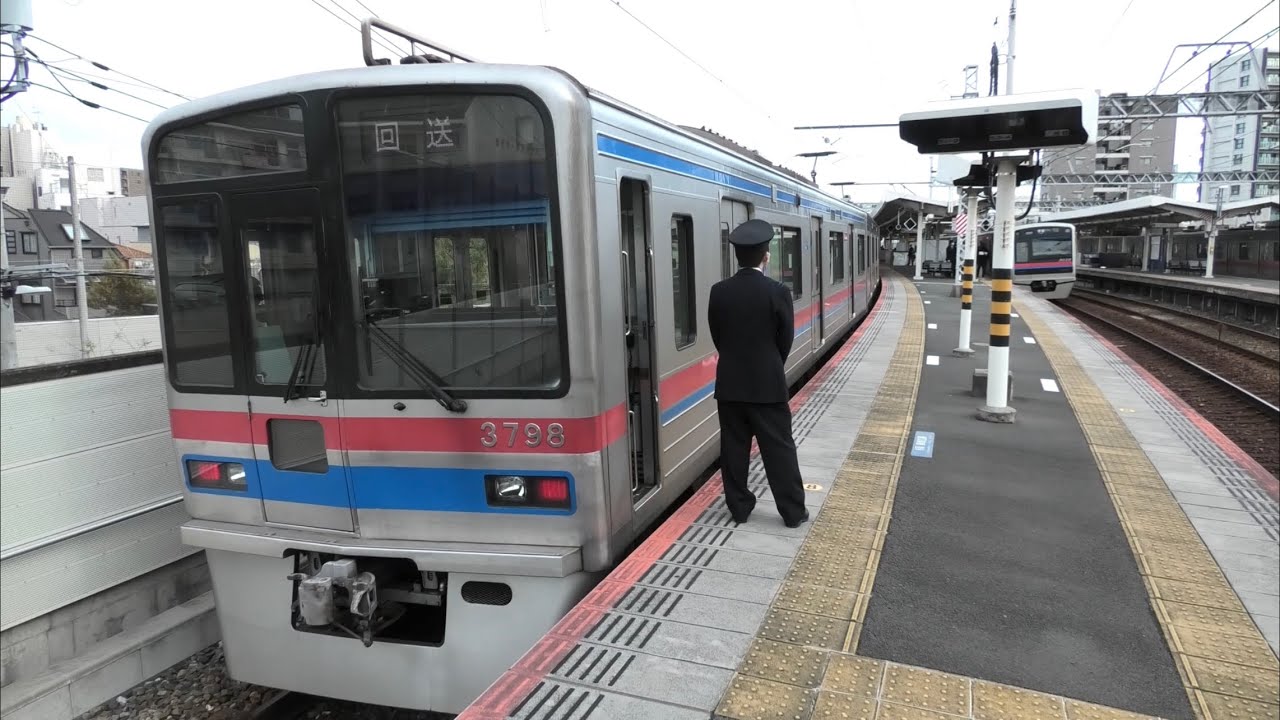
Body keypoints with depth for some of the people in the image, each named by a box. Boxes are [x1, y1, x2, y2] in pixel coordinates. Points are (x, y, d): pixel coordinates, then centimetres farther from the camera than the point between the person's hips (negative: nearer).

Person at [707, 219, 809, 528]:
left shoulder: (718, 291, -3)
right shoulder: (778, 292, -12)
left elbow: (717, 336, 4)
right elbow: (786, 340, -3)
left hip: (729, 384, 3)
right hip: (767, 384, -3)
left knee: (733, 448, 11)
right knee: (779, 449, 5)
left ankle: (739, 508, 20)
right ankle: (793, 512, 13)